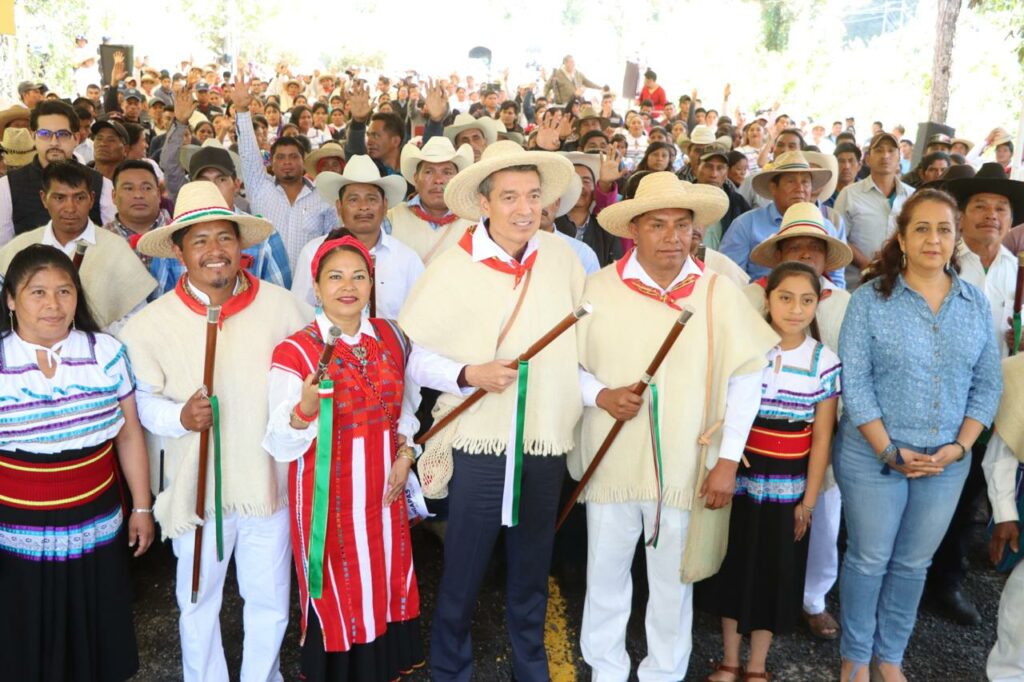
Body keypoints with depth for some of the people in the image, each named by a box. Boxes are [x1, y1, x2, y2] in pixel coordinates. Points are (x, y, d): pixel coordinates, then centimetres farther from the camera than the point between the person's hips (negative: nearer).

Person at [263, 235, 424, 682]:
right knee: (338, 594, 9)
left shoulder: (391, 337, 0)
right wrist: (306, 409, -37)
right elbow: (282, 447, -18)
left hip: (384, 491, 5)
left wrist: (405, 452, -2)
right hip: (329, 497, -4)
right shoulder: (294, 352, -15)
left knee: (387, 583, 17)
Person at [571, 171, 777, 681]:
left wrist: (728, 459, -6)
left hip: (685, 465, 0)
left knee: (673, 579, 15)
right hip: (611, 461, 1)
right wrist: (600, 395, -16)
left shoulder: (718, 292, -6)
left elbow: (745, 376, -2)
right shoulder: (601, 287, -5)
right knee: (605, 574, 14)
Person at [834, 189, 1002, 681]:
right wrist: (891, 450, -16)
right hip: (874, 456, -3)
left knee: (913, 564, 15)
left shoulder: (976, 303, 4)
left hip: (947, 461, 4)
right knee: (868, 559, 8)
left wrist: (959, 446, -7)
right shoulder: (871, 298, -8)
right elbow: (853, 381, -12)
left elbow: (987, 384, 5)